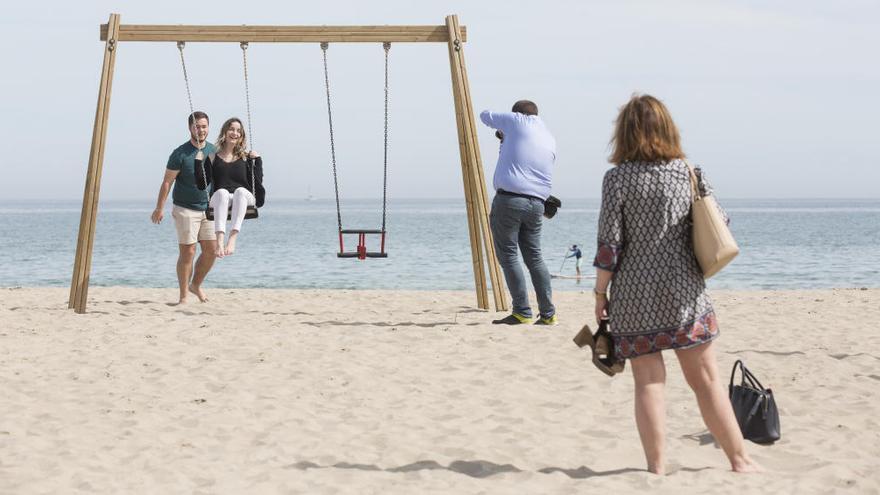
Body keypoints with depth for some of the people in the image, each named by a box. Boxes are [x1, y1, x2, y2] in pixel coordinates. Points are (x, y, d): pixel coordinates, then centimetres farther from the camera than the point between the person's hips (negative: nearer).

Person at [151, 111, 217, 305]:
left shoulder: (213, 151, 5)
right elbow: (167, 182, -9)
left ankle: (196, 285, 23)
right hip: (185, 209, -5)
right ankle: (183, 296, 3)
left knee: (211, 250, 2)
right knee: (188, 252, -6)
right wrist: (159, 208, -12)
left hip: (208, 209, 5)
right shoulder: (180, 154, -11)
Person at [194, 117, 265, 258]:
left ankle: (233, 238, -53)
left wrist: (257, 160, 5)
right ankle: (220, 241, -56)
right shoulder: (213, 158, 17)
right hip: (219, 200, 0)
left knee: (240, 191, -36)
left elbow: (257, 182, 10)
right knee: (222, 192, -37)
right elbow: (202, 185, 9)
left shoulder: (246, 157, 18)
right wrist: (198, 161, 3)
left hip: (244, 199, 0)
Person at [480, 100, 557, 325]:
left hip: (509, 199, -6)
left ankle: (522, 312, -4)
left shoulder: (518, 121, 1)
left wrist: (501, 129, 35)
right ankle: (548, 313, 10)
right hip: (536, 203, 6)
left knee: (508, 256, -1)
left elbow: (485, 115, 15)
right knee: (534, 257, 13)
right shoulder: (550, 139, 18)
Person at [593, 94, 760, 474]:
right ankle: (739, 459, 16)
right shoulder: (688, 172, 1)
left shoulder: (618, 177, -8)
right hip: (685, 292, 2)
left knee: (648, 382, 5)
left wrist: (600, 293, 0)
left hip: (635, 298, -2)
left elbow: (609, 244, -10)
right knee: (706, 378, 10)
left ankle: (657, 467, 6)